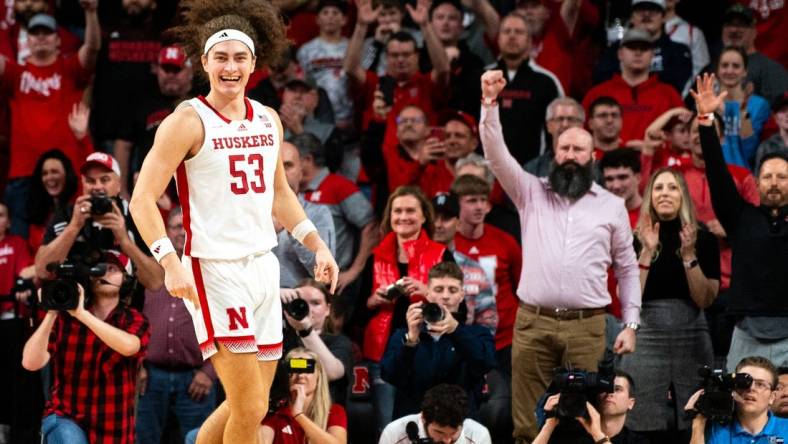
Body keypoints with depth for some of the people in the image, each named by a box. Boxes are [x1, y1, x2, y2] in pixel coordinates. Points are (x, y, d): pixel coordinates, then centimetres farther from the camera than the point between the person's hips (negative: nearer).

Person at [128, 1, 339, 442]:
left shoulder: (268, 120, 11)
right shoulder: (188, 121, -9)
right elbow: (143, 199, -12)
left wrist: (317, 245, 17)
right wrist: (171, 264, -23)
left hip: (263, 266, 7)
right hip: (214, 270, -7)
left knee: (249, 405, 10)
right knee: (250, 406, -12)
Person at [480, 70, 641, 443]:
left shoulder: (611, 206, 11)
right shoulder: (532, 193, 11)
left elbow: (627, 268, 13)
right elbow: (497, 154, -1)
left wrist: (631, 324, 5)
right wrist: (490, 104, -16)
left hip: (586, 326, 0)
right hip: (533, 322, 0)